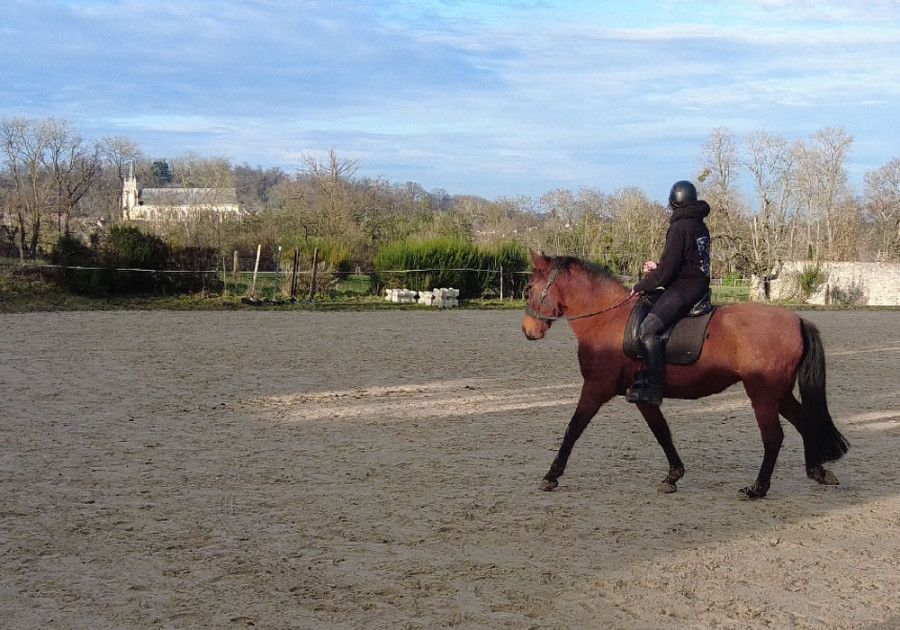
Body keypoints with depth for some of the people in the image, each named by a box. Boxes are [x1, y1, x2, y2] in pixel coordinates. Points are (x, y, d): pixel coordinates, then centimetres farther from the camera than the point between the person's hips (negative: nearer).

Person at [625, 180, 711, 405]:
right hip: (699, 287, 11)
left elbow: (667, 270, -17)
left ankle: (654, 388, -28)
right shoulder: (701, 226, 16)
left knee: (649, 328, -21)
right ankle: (647, 375, 22)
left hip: (683, 289, -11)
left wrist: (642, 286, -5)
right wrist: (657, 268, 23)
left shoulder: (679, 228, -13)